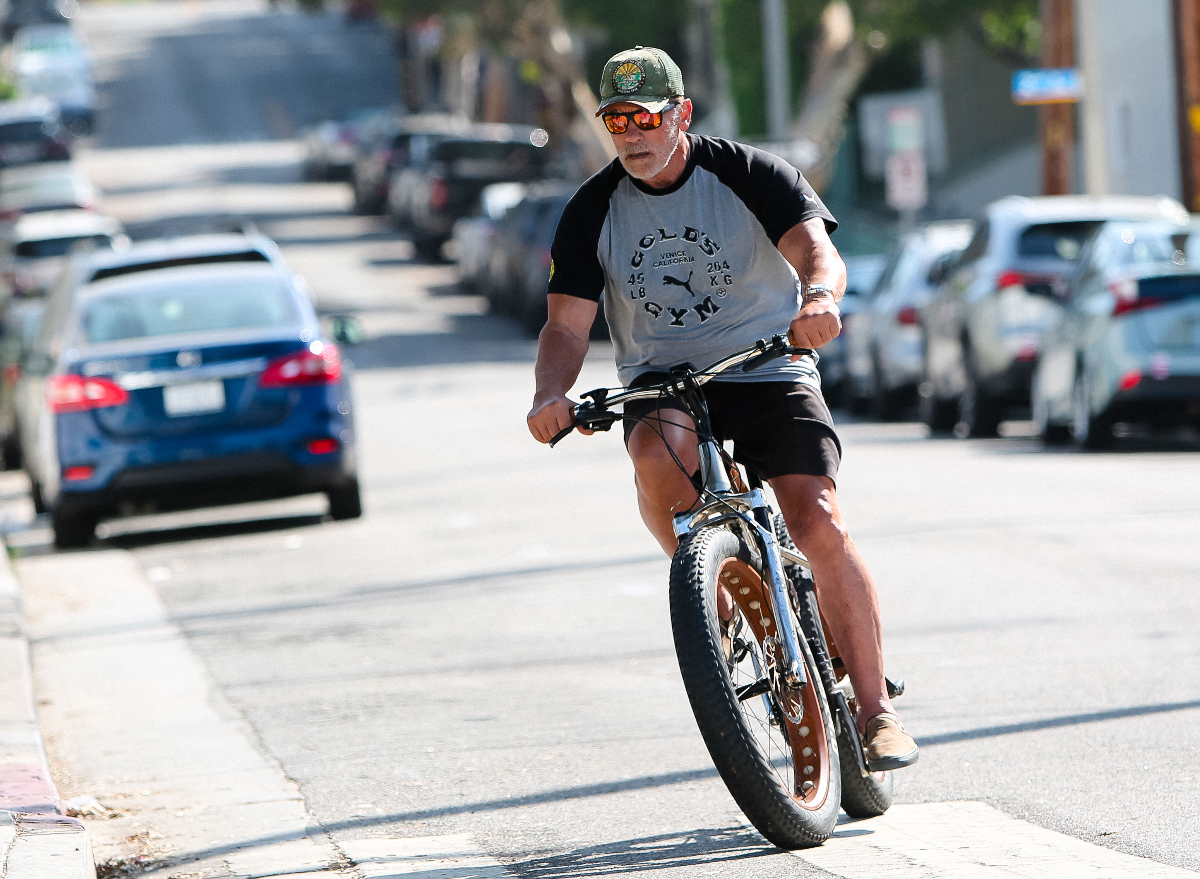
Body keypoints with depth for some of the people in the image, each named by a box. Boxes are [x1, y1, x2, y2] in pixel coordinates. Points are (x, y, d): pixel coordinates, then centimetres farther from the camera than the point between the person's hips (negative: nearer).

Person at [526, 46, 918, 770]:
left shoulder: (748, 174, -6)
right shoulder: (594, 211, 0)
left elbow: (816, 247, -22)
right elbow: (568, 322, -6)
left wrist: (819, 296, -46)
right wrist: (551, 397, -27)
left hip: (769, 373, -1)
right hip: (664, 383, 2)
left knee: (820, 525, -21)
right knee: (657, 453, -36)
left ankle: (875, 709, -13)